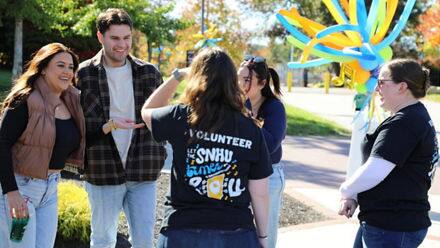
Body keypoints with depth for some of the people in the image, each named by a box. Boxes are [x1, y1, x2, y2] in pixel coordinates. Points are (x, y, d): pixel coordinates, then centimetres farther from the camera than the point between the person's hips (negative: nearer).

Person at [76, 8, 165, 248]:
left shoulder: (149, 73, 6)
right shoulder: (85, 74, -2)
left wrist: (158, 156, -1)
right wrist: (110, 125, -20)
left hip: (143, 173, 2)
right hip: (103, 172, -1)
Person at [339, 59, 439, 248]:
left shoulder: (404, 123, -20)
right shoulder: (417, 116, 14)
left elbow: (372, 173, -25)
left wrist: (346, 191, -6)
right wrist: (354, 197, 5)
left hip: (392, 230, -10)